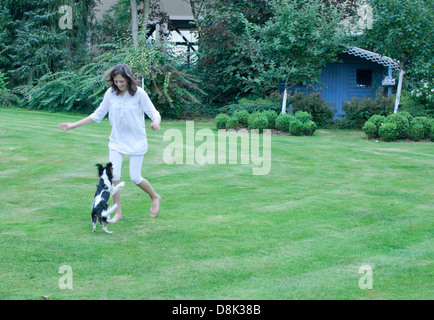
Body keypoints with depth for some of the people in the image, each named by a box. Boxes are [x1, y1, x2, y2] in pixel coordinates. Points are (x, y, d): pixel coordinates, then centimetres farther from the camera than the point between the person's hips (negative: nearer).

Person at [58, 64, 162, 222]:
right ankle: (118, 212, 6)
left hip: (136, 141, -3)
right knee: (114, 175, -8)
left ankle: (155, 197, 28)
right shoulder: (110, 93, -5)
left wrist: (156, 121, -39)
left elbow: (154, 113, -13)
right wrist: (73, 125, 3)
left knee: (135, 178, -1)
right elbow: (97, 115, 5)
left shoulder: (139, 93, -15)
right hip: (117, 140, 3)